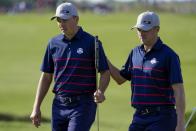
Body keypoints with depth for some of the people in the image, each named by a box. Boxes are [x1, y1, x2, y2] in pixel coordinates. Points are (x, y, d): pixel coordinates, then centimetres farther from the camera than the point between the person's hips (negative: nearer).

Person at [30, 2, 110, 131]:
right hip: (59, 105, 5)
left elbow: (105, 73, -4)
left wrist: (100, 92, -24)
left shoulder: (92, 42, -5)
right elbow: (46, 77, 13)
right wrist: (36, 107, 9)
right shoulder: (54, 43, 8)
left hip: (83, 105, -5)